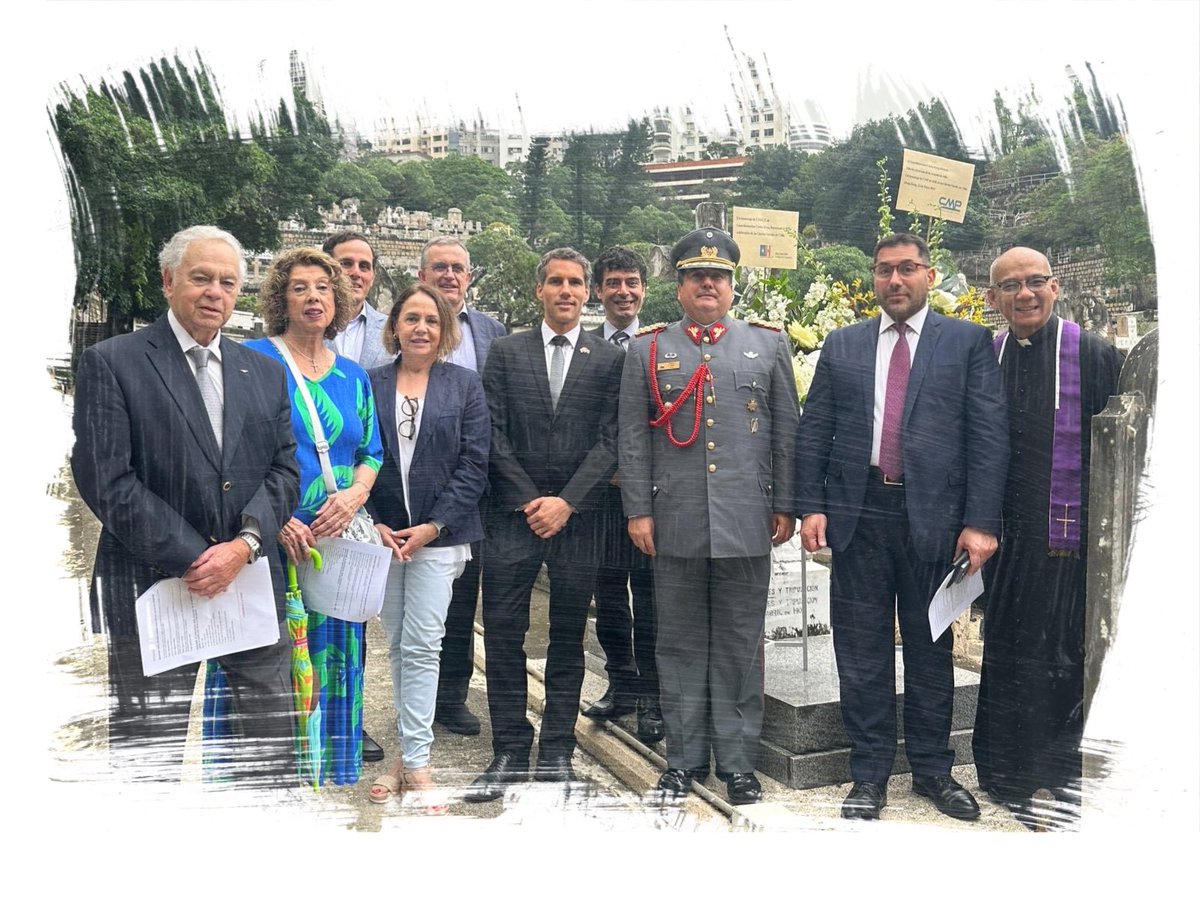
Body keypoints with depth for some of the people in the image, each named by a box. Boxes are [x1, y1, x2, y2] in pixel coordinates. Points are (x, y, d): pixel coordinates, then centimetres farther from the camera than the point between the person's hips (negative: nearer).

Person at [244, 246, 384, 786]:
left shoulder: (352, 376, 13)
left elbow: (371, 453, 14)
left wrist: (355, 494, -7)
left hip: (334, 539, 4)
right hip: (266, 539, -4)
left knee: (330, 657, 9)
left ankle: (326, 776, 24)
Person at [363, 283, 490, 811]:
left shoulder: (464, 385, 2)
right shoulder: (370, 385, 7)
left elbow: (473, 464, -3)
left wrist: (433, 525, -10)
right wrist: (375, 523, -6)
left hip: (439, 533, -2)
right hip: (383, 534, 3)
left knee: (421, 646, -6)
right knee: (397, 646, 10)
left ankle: (414, 762, 3)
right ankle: (409, 751, 22)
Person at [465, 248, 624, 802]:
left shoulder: (609, 360, 5)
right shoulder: (506, 352, 7)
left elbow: (609, 441, -2)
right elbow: (494, 435, 1)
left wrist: (566, 501, -11)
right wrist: (529, 500, -6)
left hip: (577, 517, 0)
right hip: (513, 512, 0)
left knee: (568, 637, 8)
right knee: (503, 633, 0)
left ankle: (557, 751, 21)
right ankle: (509, 752, 13)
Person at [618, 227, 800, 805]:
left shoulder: (768, 346, 10)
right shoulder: (647, 350, 8)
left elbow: (787, 433, 8)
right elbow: (633, 439, 5)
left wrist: (786, 507, 4)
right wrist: (638, 511, -1)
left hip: (745, 523, 0)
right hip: (675, 524, 0)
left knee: (740, 645, 7)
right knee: (680, 644, 9)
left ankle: (737, 761, 20)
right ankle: (684, 757, 22)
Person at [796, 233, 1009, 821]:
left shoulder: (967, 342, 4)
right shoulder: (842, 345, 10)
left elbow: (988, 434, -2)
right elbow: (813, 431, 8)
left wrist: (980, 521, -9)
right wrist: (812, 506, -2)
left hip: (933, 516, -1)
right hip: (857, 515, 1)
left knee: (931, 650, 11)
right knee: (861, 652, 7)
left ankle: (933, 770, 28)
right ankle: (869, 773, 20)